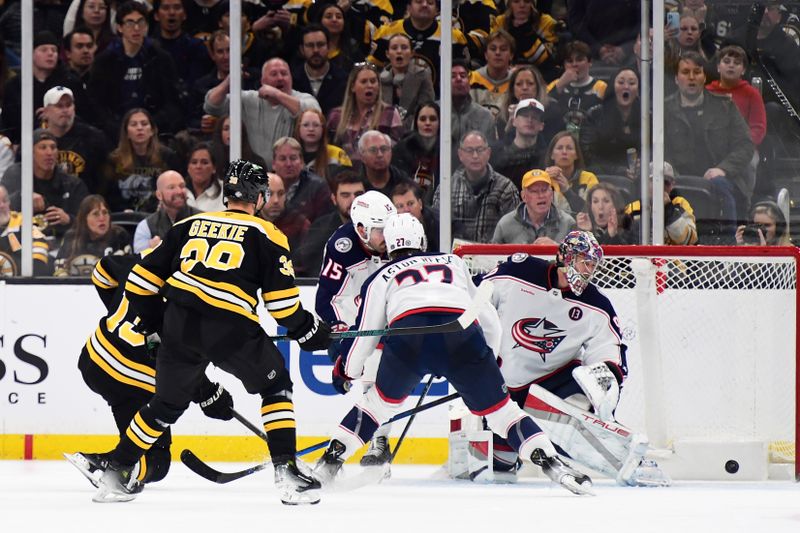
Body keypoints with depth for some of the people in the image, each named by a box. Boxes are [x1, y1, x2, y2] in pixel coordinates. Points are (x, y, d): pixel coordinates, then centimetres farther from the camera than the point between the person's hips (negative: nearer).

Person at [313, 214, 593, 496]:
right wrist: (489, 355, 50)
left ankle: (330, 461, 21)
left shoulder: (380, 278, 31)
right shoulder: (453, 262, 36)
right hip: (462, 333, 0)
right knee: (499, 407, 12)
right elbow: (488, 318, 35)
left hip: (407, 328, 0)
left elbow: (364, 333, 31)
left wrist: (346, 371, 48)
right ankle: (551, 462, 0)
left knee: (382, 400, 24)